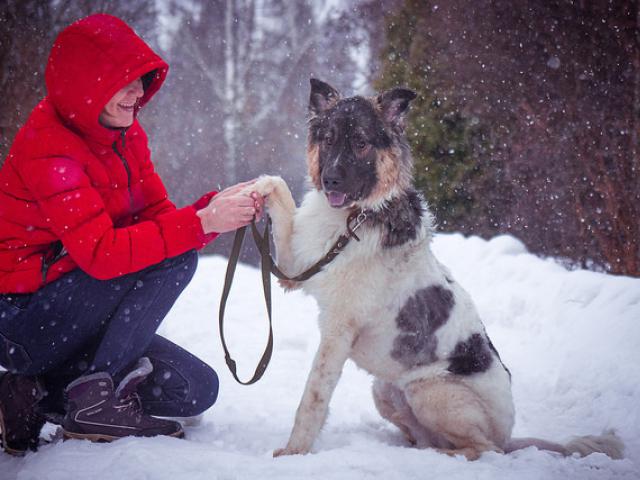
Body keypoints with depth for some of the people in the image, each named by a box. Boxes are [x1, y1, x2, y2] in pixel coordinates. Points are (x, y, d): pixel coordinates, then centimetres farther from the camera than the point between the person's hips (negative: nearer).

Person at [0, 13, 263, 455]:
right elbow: (101, 252, -31)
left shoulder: (125, 135, 5)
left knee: (197, 389, 2)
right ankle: (96, 397, -15)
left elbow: (159, 217, -1)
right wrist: (202, 222, -34)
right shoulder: (48, 149, -21)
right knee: (175, 259, -22)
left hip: (71, 311, 9)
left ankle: (37, 397, 5)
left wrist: (219, 207, -21)